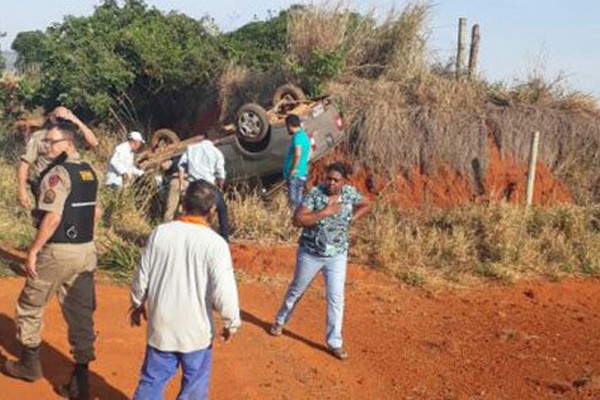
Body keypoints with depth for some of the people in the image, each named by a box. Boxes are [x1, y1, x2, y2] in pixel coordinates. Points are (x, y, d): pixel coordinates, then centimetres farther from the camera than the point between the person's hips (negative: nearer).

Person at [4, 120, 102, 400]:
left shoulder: (57, 174, -15)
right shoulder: (89, 172, 10)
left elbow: (53, 218, -21)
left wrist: (33, 251, -15)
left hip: (59, 251, -7)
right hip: (87, 251, 7)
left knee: (30, 305, 15)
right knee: (81, 314, 7)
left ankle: (30, 363, 27)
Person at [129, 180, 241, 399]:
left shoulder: (161, 233, -7)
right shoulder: (215, 243, -17)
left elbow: (142, 276, 1)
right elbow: (223, 292, -20)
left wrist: (137, 304, 19)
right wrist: (231, 322, -3)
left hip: (161, 324, 3)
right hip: (196, 329, -3)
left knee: (152, 380, 17)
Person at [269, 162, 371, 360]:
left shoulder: (350, 193, -7)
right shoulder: (315, 193, -18)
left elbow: (366, 205, 12)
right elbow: (298, 219, -25)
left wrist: (350, 219, -2)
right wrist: (324, 212, -30)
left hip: (337, 256, 2)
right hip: (310, 253, -2)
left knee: (336, 298, -1)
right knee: (296, 290, 18)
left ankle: (334, 342, 10)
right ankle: (280, 321, 44)